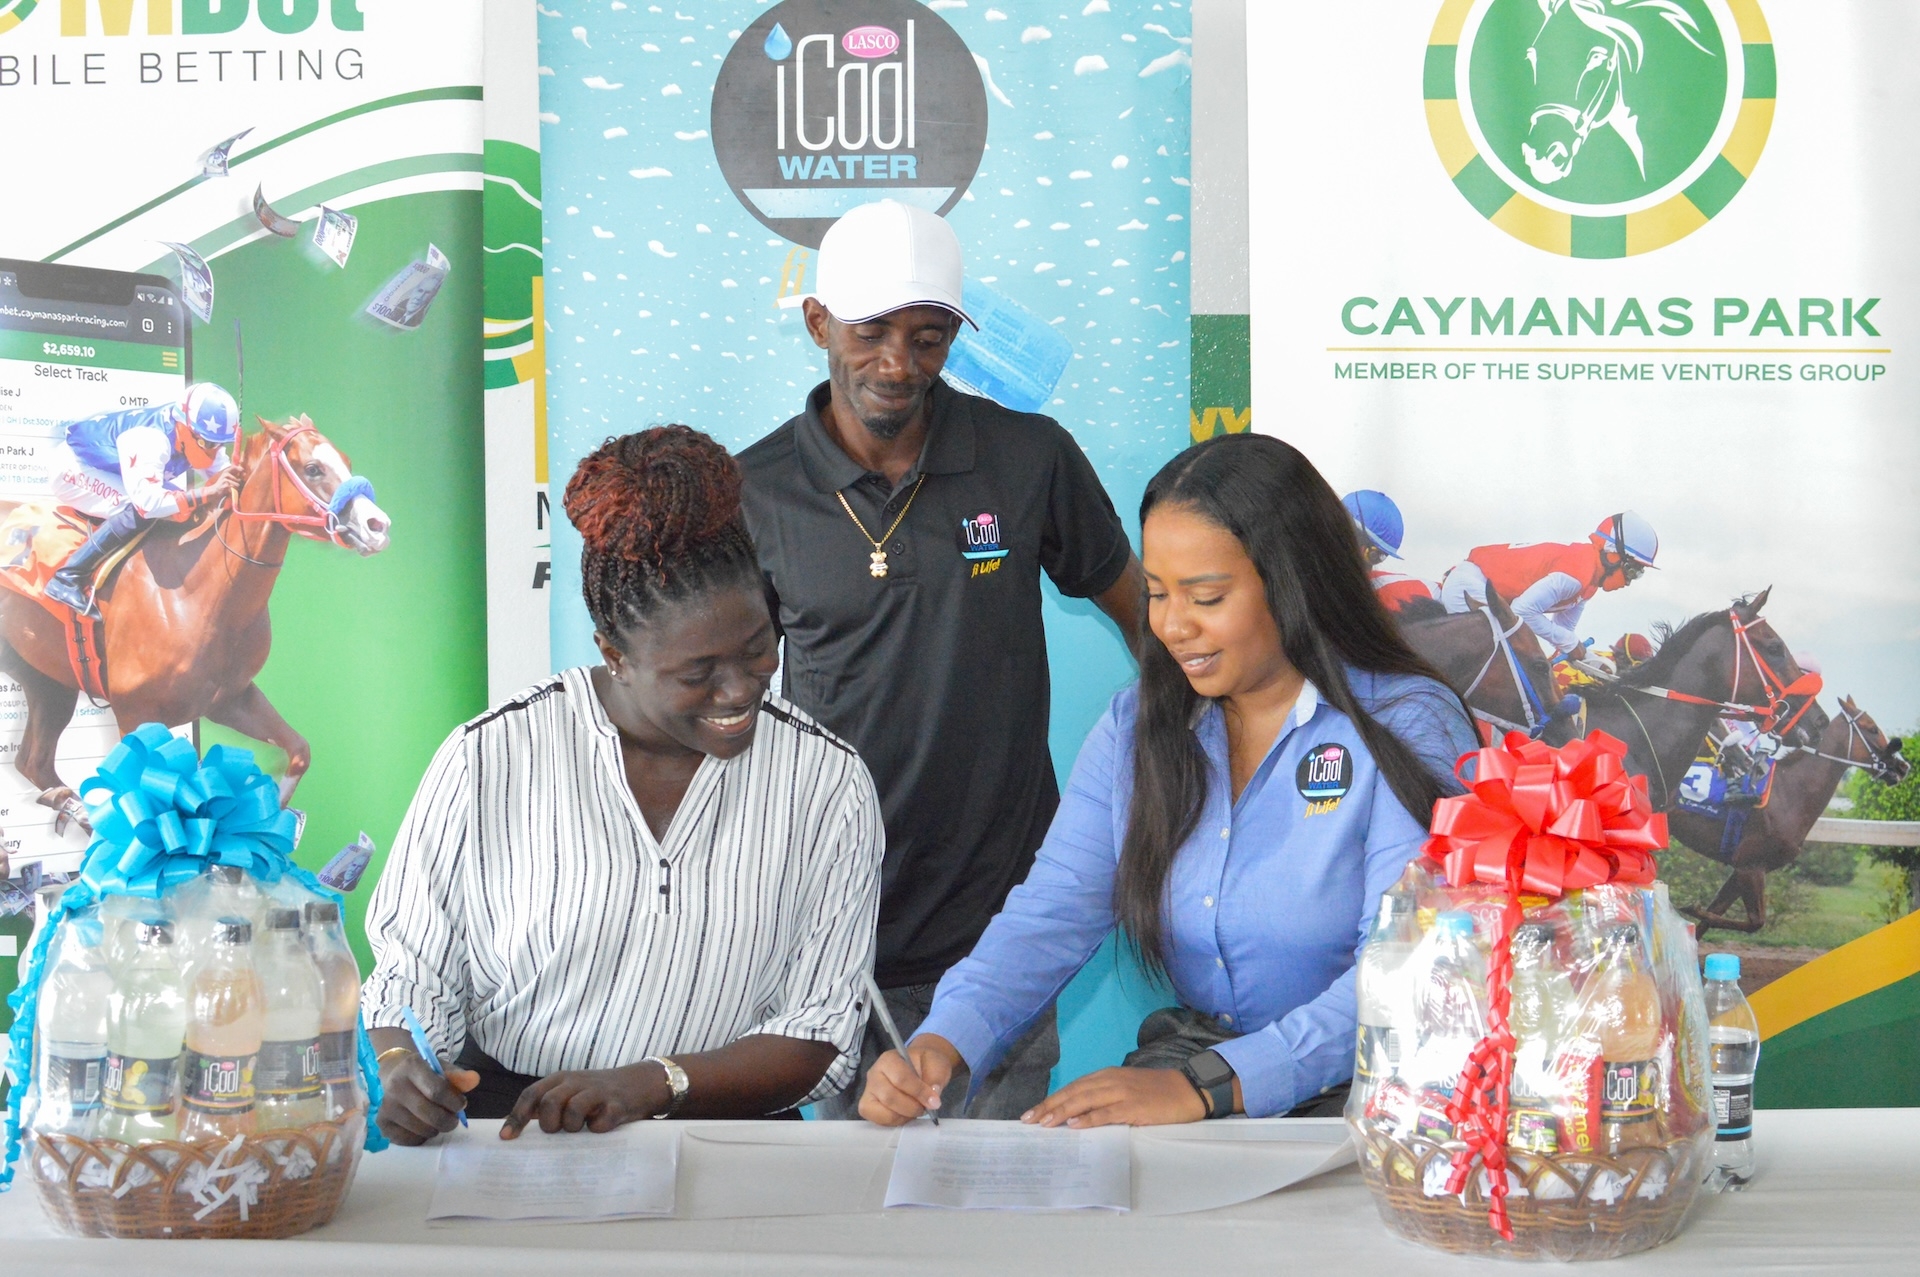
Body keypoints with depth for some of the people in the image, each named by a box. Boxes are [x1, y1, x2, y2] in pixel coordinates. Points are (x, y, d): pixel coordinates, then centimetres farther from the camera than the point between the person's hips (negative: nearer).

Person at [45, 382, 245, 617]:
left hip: (111, 469, 9)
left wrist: (235, 479, -31)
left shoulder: (203, 434, -15)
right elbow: (147, 501, -46)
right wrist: (206, 494, -48)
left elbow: (220, 475, -7)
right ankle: (68, 578, -24)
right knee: (136, 510, -32)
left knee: (184, 509, -3)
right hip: (75, 467, -9)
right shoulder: (149, 440, -39)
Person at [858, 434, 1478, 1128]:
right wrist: (940, 1044, -20)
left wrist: (1208, 1084, -31)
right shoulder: (1137, 726, 9)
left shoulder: (1410, 726, -8)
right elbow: (1051, 913, 0)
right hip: (1186, 1059, 4)